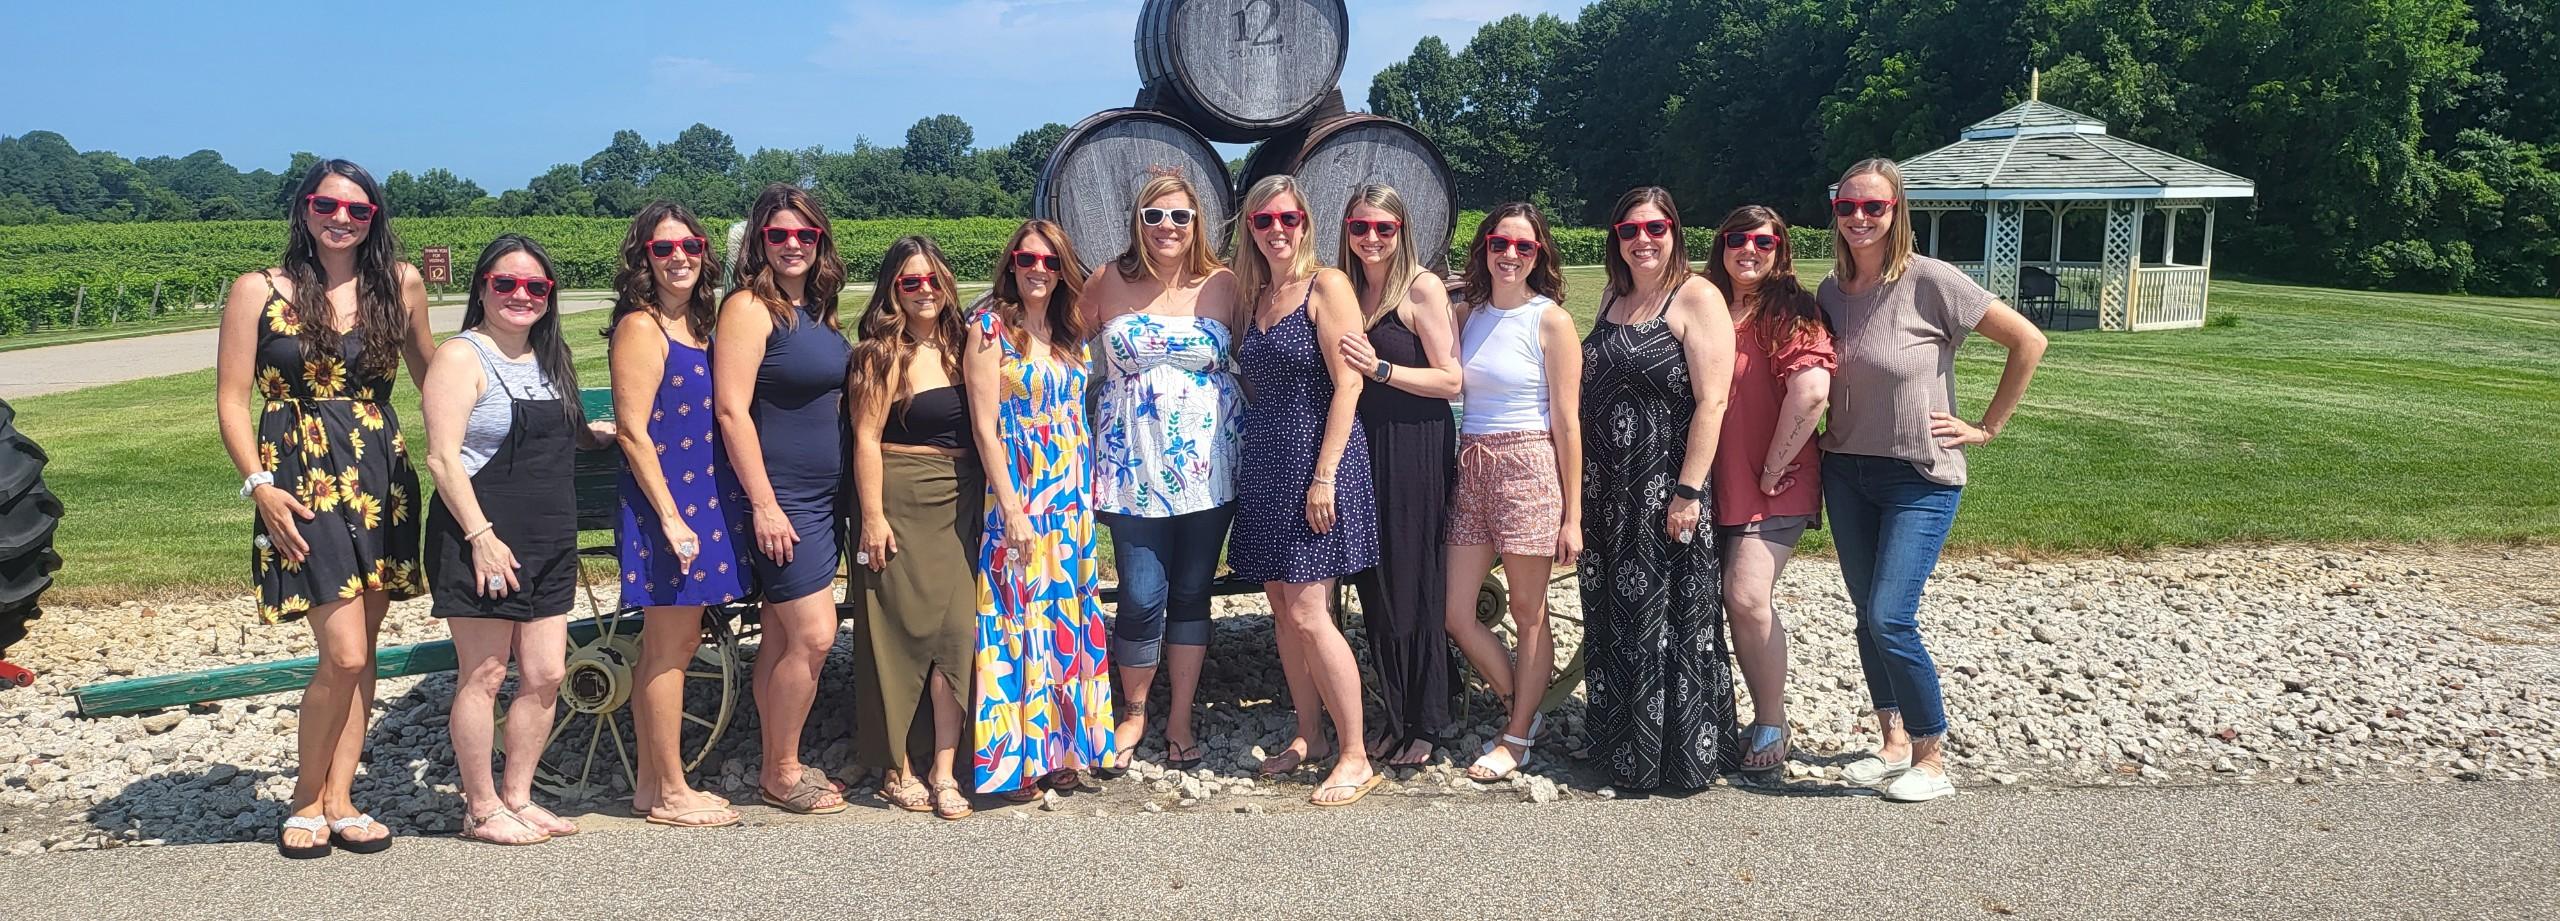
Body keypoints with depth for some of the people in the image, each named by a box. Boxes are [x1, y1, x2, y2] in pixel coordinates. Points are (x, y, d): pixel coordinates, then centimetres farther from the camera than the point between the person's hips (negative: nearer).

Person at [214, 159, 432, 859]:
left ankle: (339, 800, 18)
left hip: (382, 481, 4)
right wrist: (259, 485, -12)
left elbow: (429, 374, 16)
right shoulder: (259, 291, 0)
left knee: (361, 653, 7)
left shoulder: (398, 285, 6)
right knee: (344, 654, -11)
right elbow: (231, 401, -1)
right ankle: (306, 798, 10)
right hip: (302, 483, -3)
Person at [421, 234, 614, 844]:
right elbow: (443, 457, -15)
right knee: (483, 677, 1)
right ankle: (481, 810, 13)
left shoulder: (550, 358, 15)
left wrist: (606, 434, 13)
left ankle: (517, 796, 22)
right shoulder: (463, 357, -7)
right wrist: (480, 534, -20)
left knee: (545, 676, 8)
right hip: (482, 542, -7)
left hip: (549, 543, 7)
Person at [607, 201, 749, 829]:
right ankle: (669, 793, 8)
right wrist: (671, 518, -19)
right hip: (663, 501, -8)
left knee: (674, 645, 12)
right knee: (670, 647, -1)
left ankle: (652, 783, 22)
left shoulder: (699, 324, 14)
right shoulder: (641, 326, -10)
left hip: (705, 500, 8)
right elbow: (633, 431, -15)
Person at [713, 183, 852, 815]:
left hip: (823, 496, 8)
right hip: (780, 498, -8)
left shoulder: (815, 309, 12)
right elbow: (731, 410, -17)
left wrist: (847, 497, 16)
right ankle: (781, 774, 8)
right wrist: (763, 504, -19)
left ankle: (778, 765, 22)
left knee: (782, 635, 13)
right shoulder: (750, 307, -12)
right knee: (813, 636, -8)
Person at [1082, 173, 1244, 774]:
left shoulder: (1222, 285, 1)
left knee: (1192, 594, 9)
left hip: (1207, 466, 1)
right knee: (1142, 598, -4)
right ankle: (1134, 711, 21)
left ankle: (1180, 720, 23)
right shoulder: (1109, 283, 1)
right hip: (1134, 468, -1)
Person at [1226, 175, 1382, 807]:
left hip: (1317, 460, -7)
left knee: (1308, 614, -10)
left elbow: (1348, 383, -14)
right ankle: (1308, 737, 24)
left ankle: (1355, 756, 1)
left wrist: (1324, 475, -19)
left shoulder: (1327, 286, -7)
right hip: (1266, 467, 8)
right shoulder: (1256, 294, 14)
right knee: (1282, 607, 11)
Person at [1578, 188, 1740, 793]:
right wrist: (1582, 484, 14)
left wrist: (1688, 491, -20)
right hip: (1607, 493, 7)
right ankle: (1621, 747, 25)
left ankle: (1683, 756, 12)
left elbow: (1711, 402, -15)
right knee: (1612, 620, 12)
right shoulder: (1615, 299, 13)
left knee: (1669, 620, -1)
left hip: (1664, 492, -7)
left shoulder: (1696, 299, -8)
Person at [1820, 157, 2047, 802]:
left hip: (1920, 480, -6)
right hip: (1847, 473, 6)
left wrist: (1988, 428, -8)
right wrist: (1832, 435, 8)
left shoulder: (1931, 282, -13)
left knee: (1890, 619, -13)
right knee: (1868, 618, 10)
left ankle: (1932, 760, 3)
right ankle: (1894, 744, 25)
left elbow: (2028, 341, -9)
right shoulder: (1831, 291, 4)